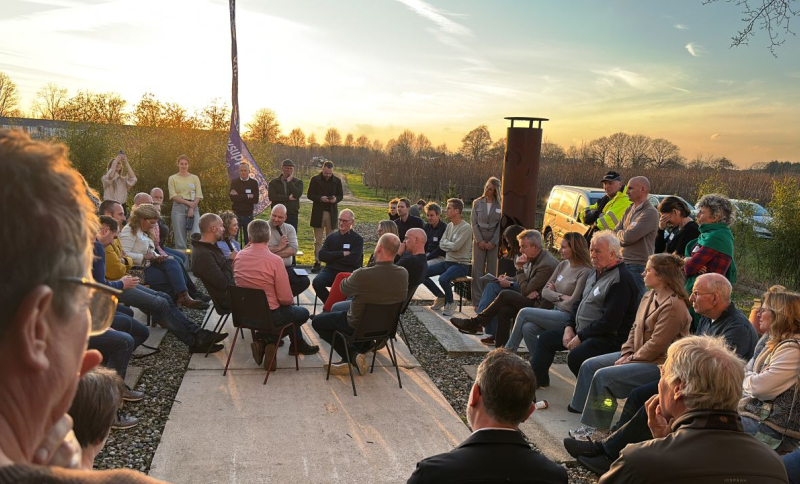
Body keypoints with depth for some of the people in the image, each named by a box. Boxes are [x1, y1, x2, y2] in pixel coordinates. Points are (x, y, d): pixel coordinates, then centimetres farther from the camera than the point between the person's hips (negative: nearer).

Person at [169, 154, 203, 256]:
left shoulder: (194, 178, 12)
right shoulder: (173, 178, 9)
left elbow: (199, 196, 4)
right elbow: (173, 195, -2)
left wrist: (192, 208, -10)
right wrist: (188, 202, -11)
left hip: (193, 208, 1)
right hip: (178, 208, -1)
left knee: (197, 235, -14)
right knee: (180, 238, 0)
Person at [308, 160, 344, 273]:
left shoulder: (337, 181, 4)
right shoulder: (315, 180, 0)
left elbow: (341, 195, 10)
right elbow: (309, 195, 0)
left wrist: (336, 199, -13)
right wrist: (320, 198, -18)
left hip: (332, 213, 1)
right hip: (318, 213, -1)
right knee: (318, 240, 3)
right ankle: (317, 262, 6)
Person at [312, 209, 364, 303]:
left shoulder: (358, 239, 4)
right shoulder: (331, 237, 15)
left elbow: (353, 260, -11)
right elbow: (321, 256, 2)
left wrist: (332, 257, -3)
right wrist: (342, 254, -7)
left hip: (349, 272, -3)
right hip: (331, 270, 4)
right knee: (317, 282, -27)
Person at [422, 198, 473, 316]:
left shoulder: (466, 228, -15)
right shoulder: (449, 225, 10)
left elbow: (455, 246, -22)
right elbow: (441, 244, 7)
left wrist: (446, 243, -4)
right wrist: (450, 244, -12)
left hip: (461, 264, -8)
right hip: (447, 261, 8)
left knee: (443, 279, -34)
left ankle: (450, 302, -3)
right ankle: (441, 296, 14)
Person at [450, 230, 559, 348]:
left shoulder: (547, 265, -20)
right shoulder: (534, 259, 11)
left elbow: (525, 290, -16)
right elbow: (527, 288, 12)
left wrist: (520, 268, -10)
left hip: (540, 306, -8)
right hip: (532, 301, 8)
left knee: (505, 295, -18)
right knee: (504, 311, -15)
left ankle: (474, 323, -8)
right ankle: (501, 347, -13)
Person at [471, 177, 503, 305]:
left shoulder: (500, 204, 0)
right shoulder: (477, 203, 5)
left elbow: (501, 225, -2)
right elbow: (474, 222, 2)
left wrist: (493, 242, -9)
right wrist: (480, 240, -7)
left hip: (494, 241, -1)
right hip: (479, 240, 1)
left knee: (492, 270, 1)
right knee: (478, 270, 1)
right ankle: (477, 301, 5)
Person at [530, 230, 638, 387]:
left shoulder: (620, 279, -18)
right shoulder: (596, 272, 14)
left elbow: (610, 322, -23)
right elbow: (579, 302, 20)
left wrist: (580, 337, -18)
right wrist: (569, 327, 5)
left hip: (609, 337, -10)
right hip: (581, 331, 10)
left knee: (575, 357, -33)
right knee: (546, 338, 12)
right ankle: (535, 378, 22)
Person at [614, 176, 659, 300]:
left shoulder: (650, 212, -13)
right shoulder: (629, 210, 15)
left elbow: (629, 237, -19)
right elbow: (615, 232, 14)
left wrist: (619, 234, 1)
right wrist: (623, 235, -7)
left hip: (638, 267, -8)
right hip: (623, 263, 8)